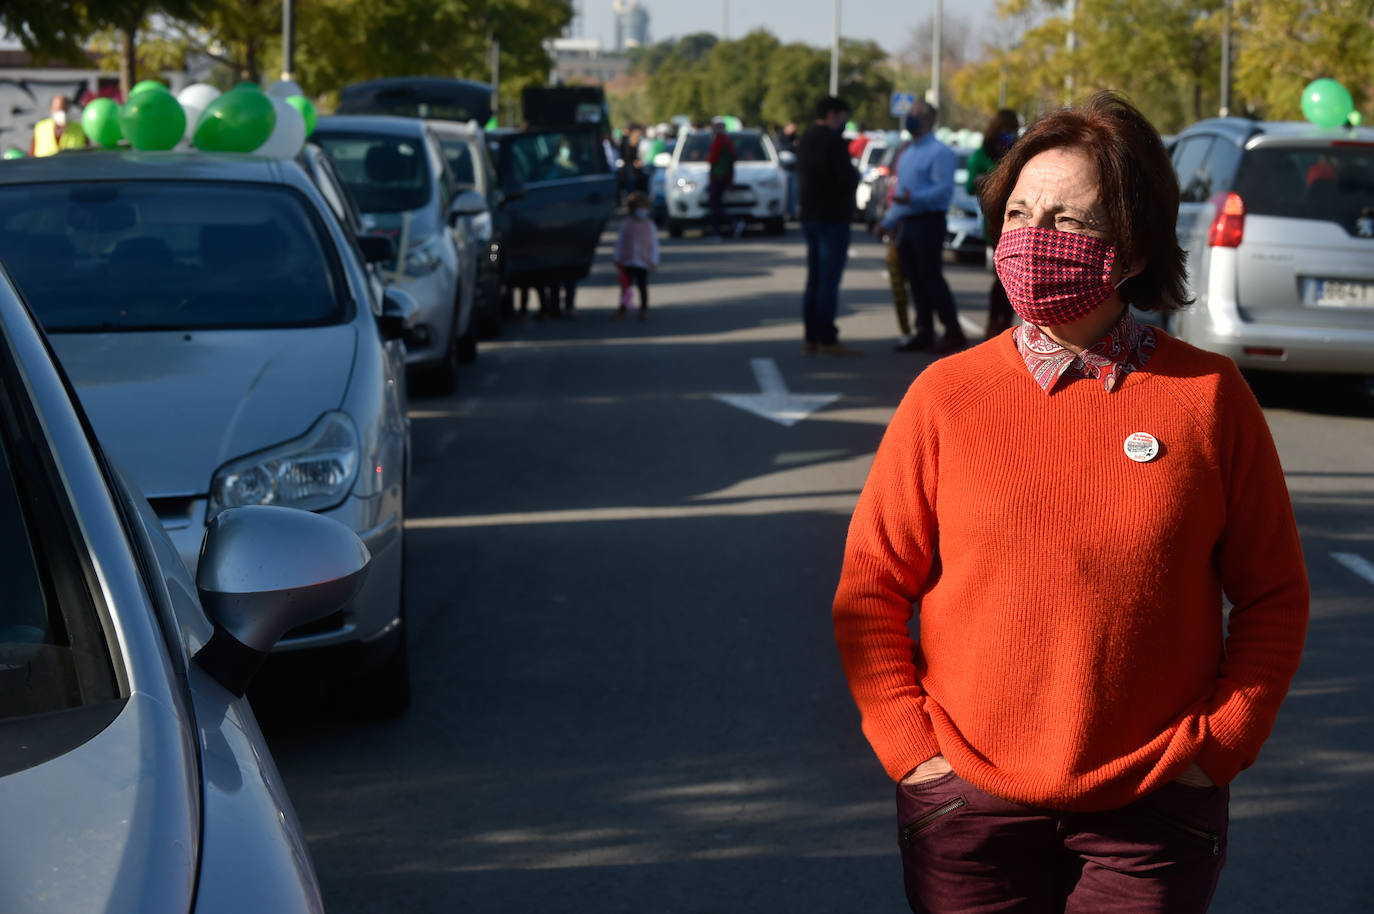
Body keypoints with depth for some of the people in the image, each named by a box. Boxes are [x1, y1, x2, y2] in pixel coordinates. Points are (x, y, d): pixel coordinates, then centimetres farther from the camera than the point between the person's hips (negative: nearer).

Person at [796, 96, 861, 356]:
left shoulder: (805, 139, 14)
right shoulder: (832, 140, -15)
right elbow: (846, 178, -21)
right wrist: (856, 174, 2)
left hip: (810, 217, 9)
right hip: (832, 217, -9)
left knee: (814, 280, 12)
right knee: (829, 281, -7)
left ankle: (811, 338, 14)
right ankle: (827, 339, -7)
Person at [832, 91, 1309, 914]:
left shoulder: (1209, 396, -2)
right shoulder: (947, 396, -1)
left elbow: (1274, 593, 4)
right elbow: (871, 587, 4)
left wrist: (1218, 745, -3)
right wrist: (910, 748, -4)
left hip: (1154, 813, 0)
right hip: (971, 807, 1)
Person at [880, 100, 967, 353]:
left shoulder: (939, 152, -9)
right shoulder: (908, 152, 20)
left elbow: (944, 189, -19)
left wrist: (913, 199, -29)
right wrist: (889, 220, 22)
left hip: (928, 222, -9)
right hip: (906, 223, 9)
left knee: (932, 279, -9)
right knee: (915, 282, 8)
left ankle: (953, 333, -4)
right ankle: (924, 333, 13)